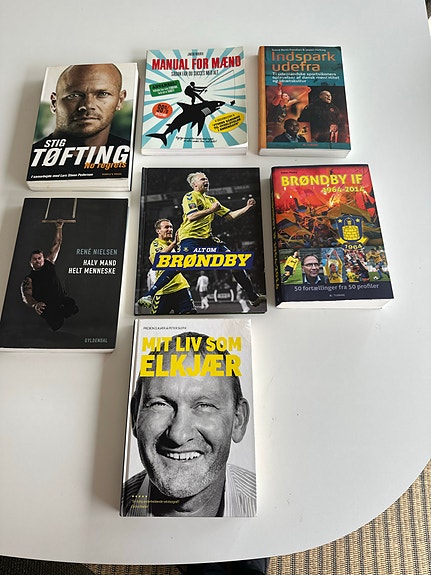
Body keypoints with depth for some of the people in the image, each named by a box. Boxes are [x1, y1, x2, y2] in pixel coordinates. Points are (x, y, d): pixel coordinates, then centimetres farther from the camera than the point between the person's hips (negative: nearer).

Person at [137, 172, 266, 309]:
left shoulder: (211, 200, 22)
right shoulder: (190, 196, 1)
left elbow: (230, 216, 22)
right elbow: (191, 216, -17)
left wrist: (247, 208, 13)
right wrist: (211, 210, -14)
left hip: (207, 238, 7)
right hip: (190, 237, -6)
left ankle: (253, 296, 5)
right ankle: (148, 295, -17)